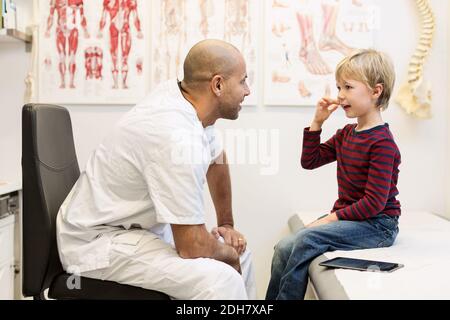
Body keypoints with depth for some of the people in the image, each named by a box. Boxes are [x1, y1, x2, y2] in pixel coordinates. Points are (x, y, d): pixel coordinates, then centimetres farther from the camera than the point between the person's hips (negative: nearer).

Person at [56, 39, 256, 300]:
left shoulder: (187, 98, -3)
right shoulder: (178, 137, -30)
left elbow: (217, 161, 17)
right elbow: (192, 247, -26)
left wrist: (227, 225, 20)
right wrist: (227, 253, -5)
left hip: (140, 226, 10)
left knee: (240, 251, 12)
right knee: (221, 279, -27)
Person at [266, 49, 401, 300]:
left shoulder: (382, 143, -15)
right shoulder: (346, 134, 12)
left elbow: (375, 202, -19)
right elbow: (310, 161, 17)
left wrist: (333, 218, -20)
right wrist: (318, 122, 8)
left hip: (377, 225, -8)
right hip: (347, 217, 8)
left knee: (307, 240, -26)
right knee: (285, 248, -11)